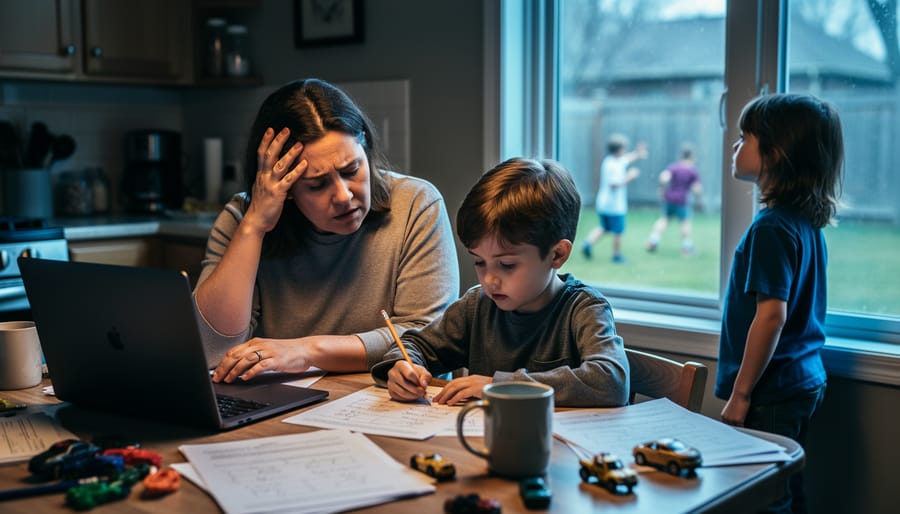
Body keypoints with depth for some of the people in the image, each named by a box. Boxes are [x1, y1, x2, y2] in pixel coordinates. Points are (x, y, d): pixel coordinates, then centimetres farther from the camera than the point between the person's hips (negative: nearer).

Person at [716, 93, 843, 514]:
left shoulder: (772, 227, -19)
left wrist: (740, 394, -17)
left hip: (772, 393, -9)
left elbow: (771, 315, -23)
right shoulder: (807, 223, 9)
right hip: (804, 380, 9)